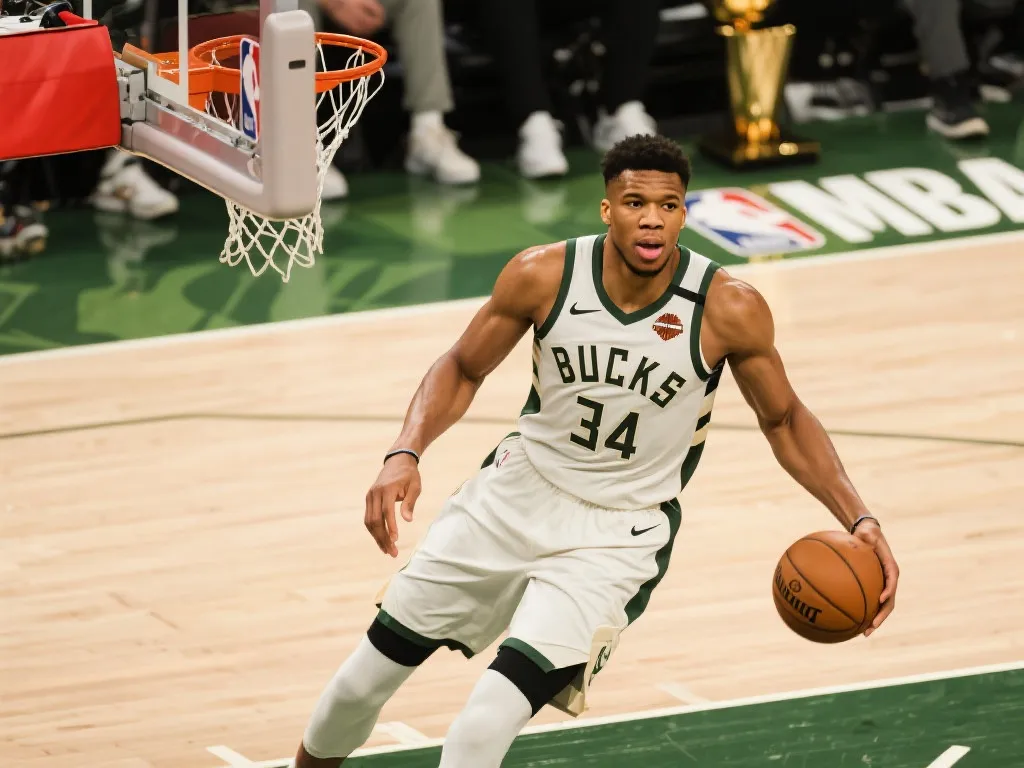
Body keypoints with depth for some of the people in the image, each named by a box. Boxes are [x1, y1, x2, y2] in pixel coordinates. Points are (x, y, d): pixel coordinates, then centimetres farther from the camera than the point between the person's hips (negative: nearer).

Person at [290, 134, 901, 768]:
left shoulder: (729, 309, -19)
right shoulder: (545, 275, -15)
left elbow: (783, 419, -2)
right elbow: (462, 370, 0)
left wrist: (859, 519, -13)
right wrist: (405, 454, -17)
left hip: (619, 534, -3)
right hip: (520, 489, 3)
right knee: (367, 678, 10)